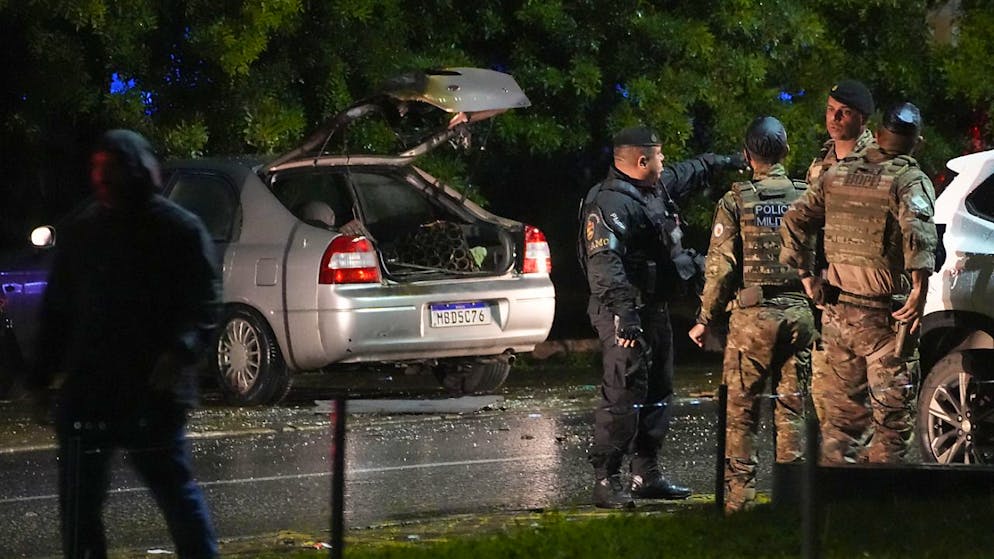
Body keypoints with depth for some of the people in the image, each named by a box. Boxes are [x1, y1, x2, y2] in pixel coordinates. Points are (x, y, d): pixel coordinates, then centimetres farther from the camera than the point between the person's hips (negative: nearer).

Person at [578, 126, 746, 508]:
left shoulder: (659, 187, 13)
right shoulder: (611, 203, -20)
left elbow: (689, 173, 36)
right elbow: (605, 262, -29)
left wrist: (722, 162, 50)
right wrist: (623, 312, -37)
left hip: (655, 310, 11)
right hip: (626, 314, -11)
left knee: (657, 394, 15)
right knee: (623, 397, -13)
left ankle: (646, 474, 23)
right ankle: (606, 481, -11)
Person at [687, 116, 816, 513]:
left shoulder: (736, 201, -4)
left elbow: (720, 267, -6)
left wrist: (705, 320, 3)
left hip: (752, 315, -3)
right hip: (799, 313, 3)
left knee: (742, 410, 4)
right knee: (792, 407, 8)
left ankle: (739, 494, 2)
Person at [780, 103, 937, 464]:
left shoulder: (838, 175, 9)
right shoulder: (910, 180, -10)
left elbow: (795, 221, 12)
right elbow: (917, 231, -28)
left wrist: (806, 277, 17)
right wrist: (920, 291, -27)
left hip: (838, 312, 6)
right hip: (884, 318, -6)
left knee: (843, 409, 15)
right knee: (892, 413, 0)